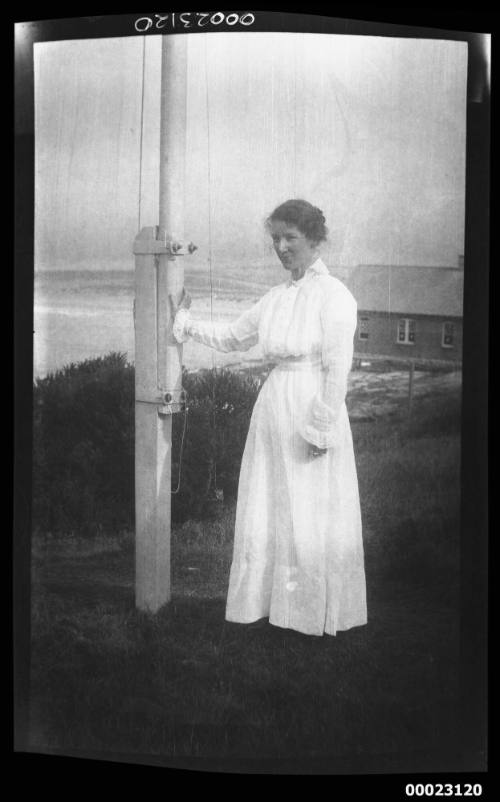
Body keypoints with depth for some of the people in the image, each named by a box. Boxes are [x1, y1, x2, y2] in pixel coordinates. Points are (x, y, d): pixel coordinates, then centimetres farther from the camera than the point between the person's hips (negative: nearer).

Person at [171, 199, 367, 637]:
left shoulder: (334, 296, -9)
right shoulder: (276, 298, 10)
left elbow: (337, 371, -13)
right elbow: (231, 338, 22)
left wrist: (320, 431, -15)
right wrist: (186, 322, 14)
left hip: (313, 413, -6)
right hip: (274, 410, 6)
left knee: (312, 517, 3)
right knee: (267, 514, 11)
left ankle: (318, 615, 21)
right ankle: (268, 601, 26)